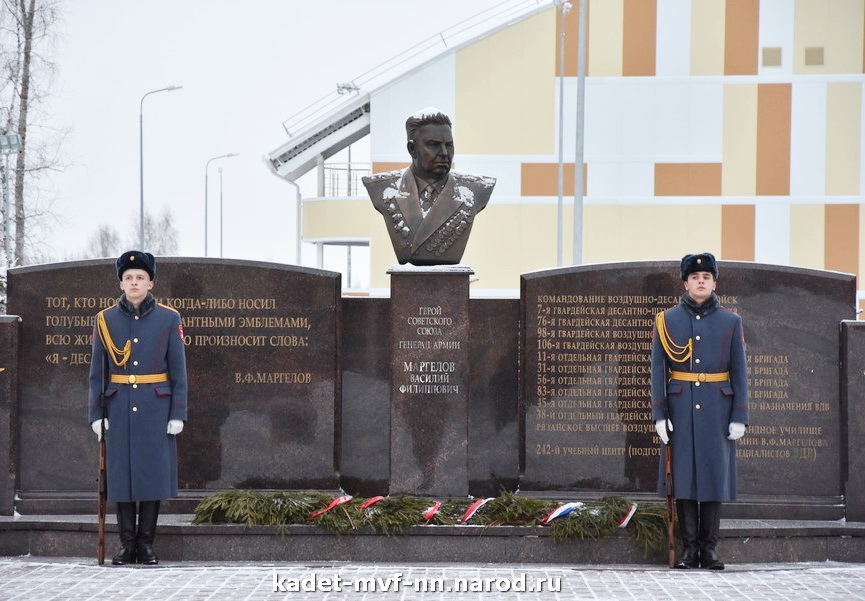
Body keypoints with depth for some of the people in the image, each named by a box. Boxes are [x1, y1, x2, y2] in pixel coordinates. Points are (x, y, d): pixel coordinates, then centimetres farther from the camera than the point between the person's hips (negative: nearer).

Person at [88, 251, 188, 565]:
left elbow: (178, 371, 0)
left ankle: (146, 544, 8)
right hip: (120, 409, 1)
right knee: (121, 473, 2)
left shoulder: (169, 319, 0)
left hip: (156, 409, -1)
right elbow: (97, 372, 6)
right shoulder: (105, 320, 4)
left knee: (154, 473, 0)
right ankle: (127, 545, 9)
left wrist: (178, 414, -5)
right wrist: (96, 414, 0)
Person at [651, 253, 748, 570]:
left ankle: (709, 548, 7)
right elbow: (658, 370, 3)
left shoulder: (730, 322, 6)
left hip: (717, 409, 0)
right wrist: (659, 414, -5)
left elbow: (739, 373, 4)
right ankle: (689, 547, 5)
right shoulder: (666, 320, 4)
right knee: (683, 475, -1)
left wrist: (739, 417, -2)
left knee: (714, 475, 1)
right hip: (681, 409, 0)